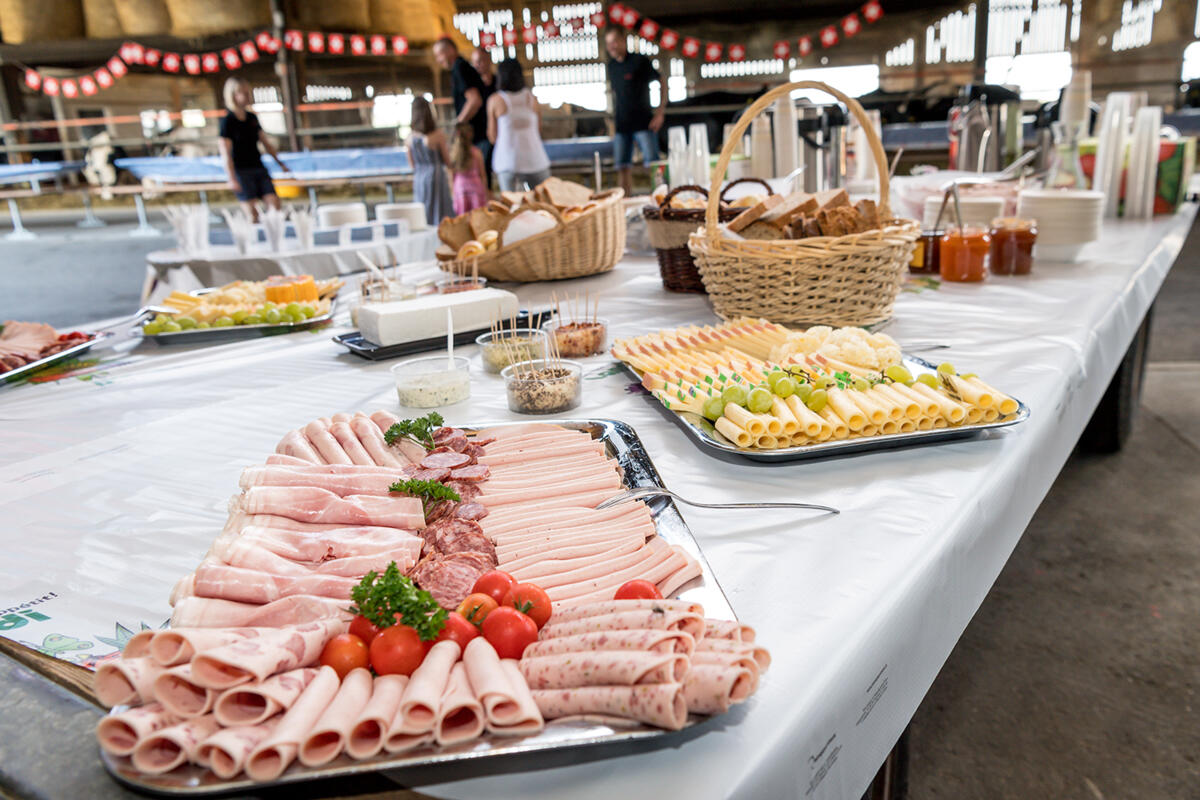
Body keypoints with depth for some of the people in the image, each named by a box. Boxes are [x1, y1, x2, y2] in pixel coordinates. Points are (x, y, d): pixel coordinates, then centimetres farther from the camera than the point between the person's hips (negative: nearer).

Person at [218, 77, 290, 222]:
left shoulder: (252, 117, 11)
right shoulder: (228, 121, -7)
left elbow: (265, 142, 21)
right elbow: (225, 153, -12)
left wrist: (280, 163, 19)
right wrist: (232, 179, -20)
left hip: (259, 168, 6)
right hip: (241, 171, -6)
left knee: (274, 204, -4)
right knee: (252, 214, -9)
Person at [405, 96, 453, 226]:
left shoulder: (410, 138, 0)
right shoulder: (438, 136, -12)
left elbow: (412, 164, 9)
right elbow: (447, 161, -3)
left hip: (418, 179, 4)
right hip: (436, 177, -4)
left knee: (423, 216, 11)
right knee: (440, 214, 1)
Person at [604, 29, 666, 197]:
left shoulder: (639, 60, -4)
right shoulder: (611, 65, 12)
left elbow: (661, 82, -2)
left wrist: (660, 112, -9)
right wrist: (614, 117, 13)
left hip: (643, 122, -5)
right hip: (621, 125, 5)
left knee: (652, 163, -8)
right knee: (623, 167, 5)